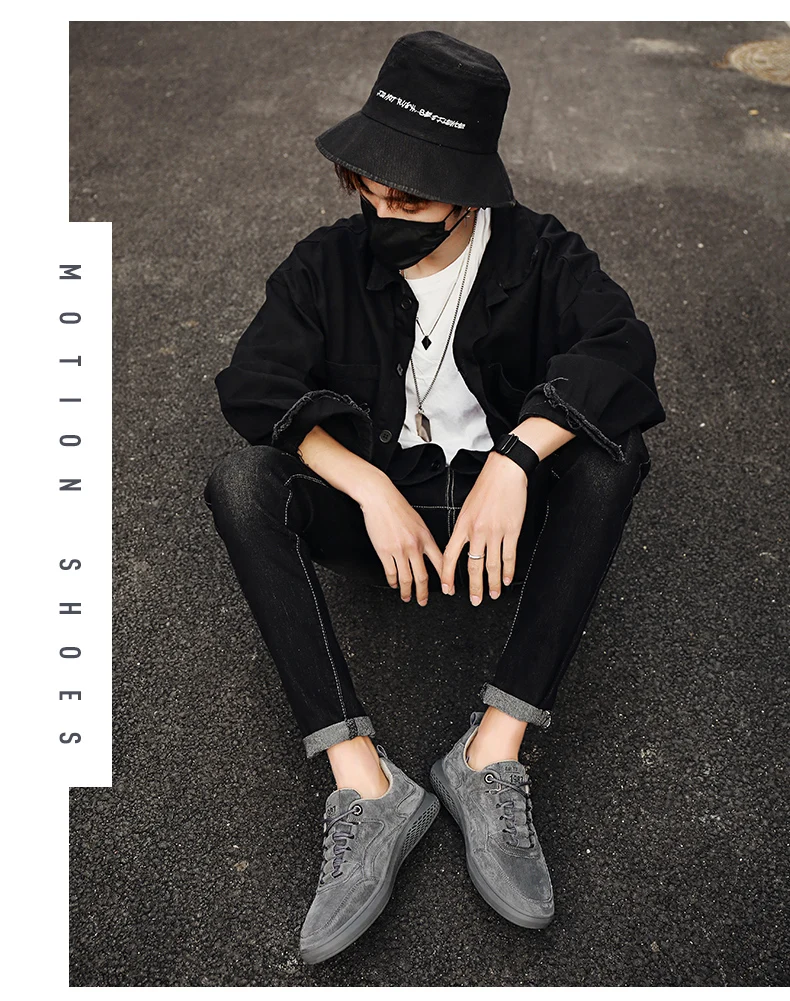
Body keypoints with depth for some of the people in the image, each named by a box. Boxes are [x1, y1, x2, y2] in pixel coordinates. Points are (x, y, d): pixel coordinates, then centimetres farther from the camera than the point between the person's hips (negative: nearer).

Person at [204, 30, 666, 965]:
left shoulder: (538, 254, -4)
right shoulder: (327, 264, -2)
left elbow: (620, 344, -21)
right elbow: (253, 384, -15)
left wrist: (514, 457, -36)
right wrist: (371, 487, -27)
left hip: (502, 508, 0)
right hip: (378, 511, 1)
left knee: (611, 456, -28)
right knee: (239, 483, -25)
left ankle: (494, 750, -31)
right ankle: (364, 782, -34)